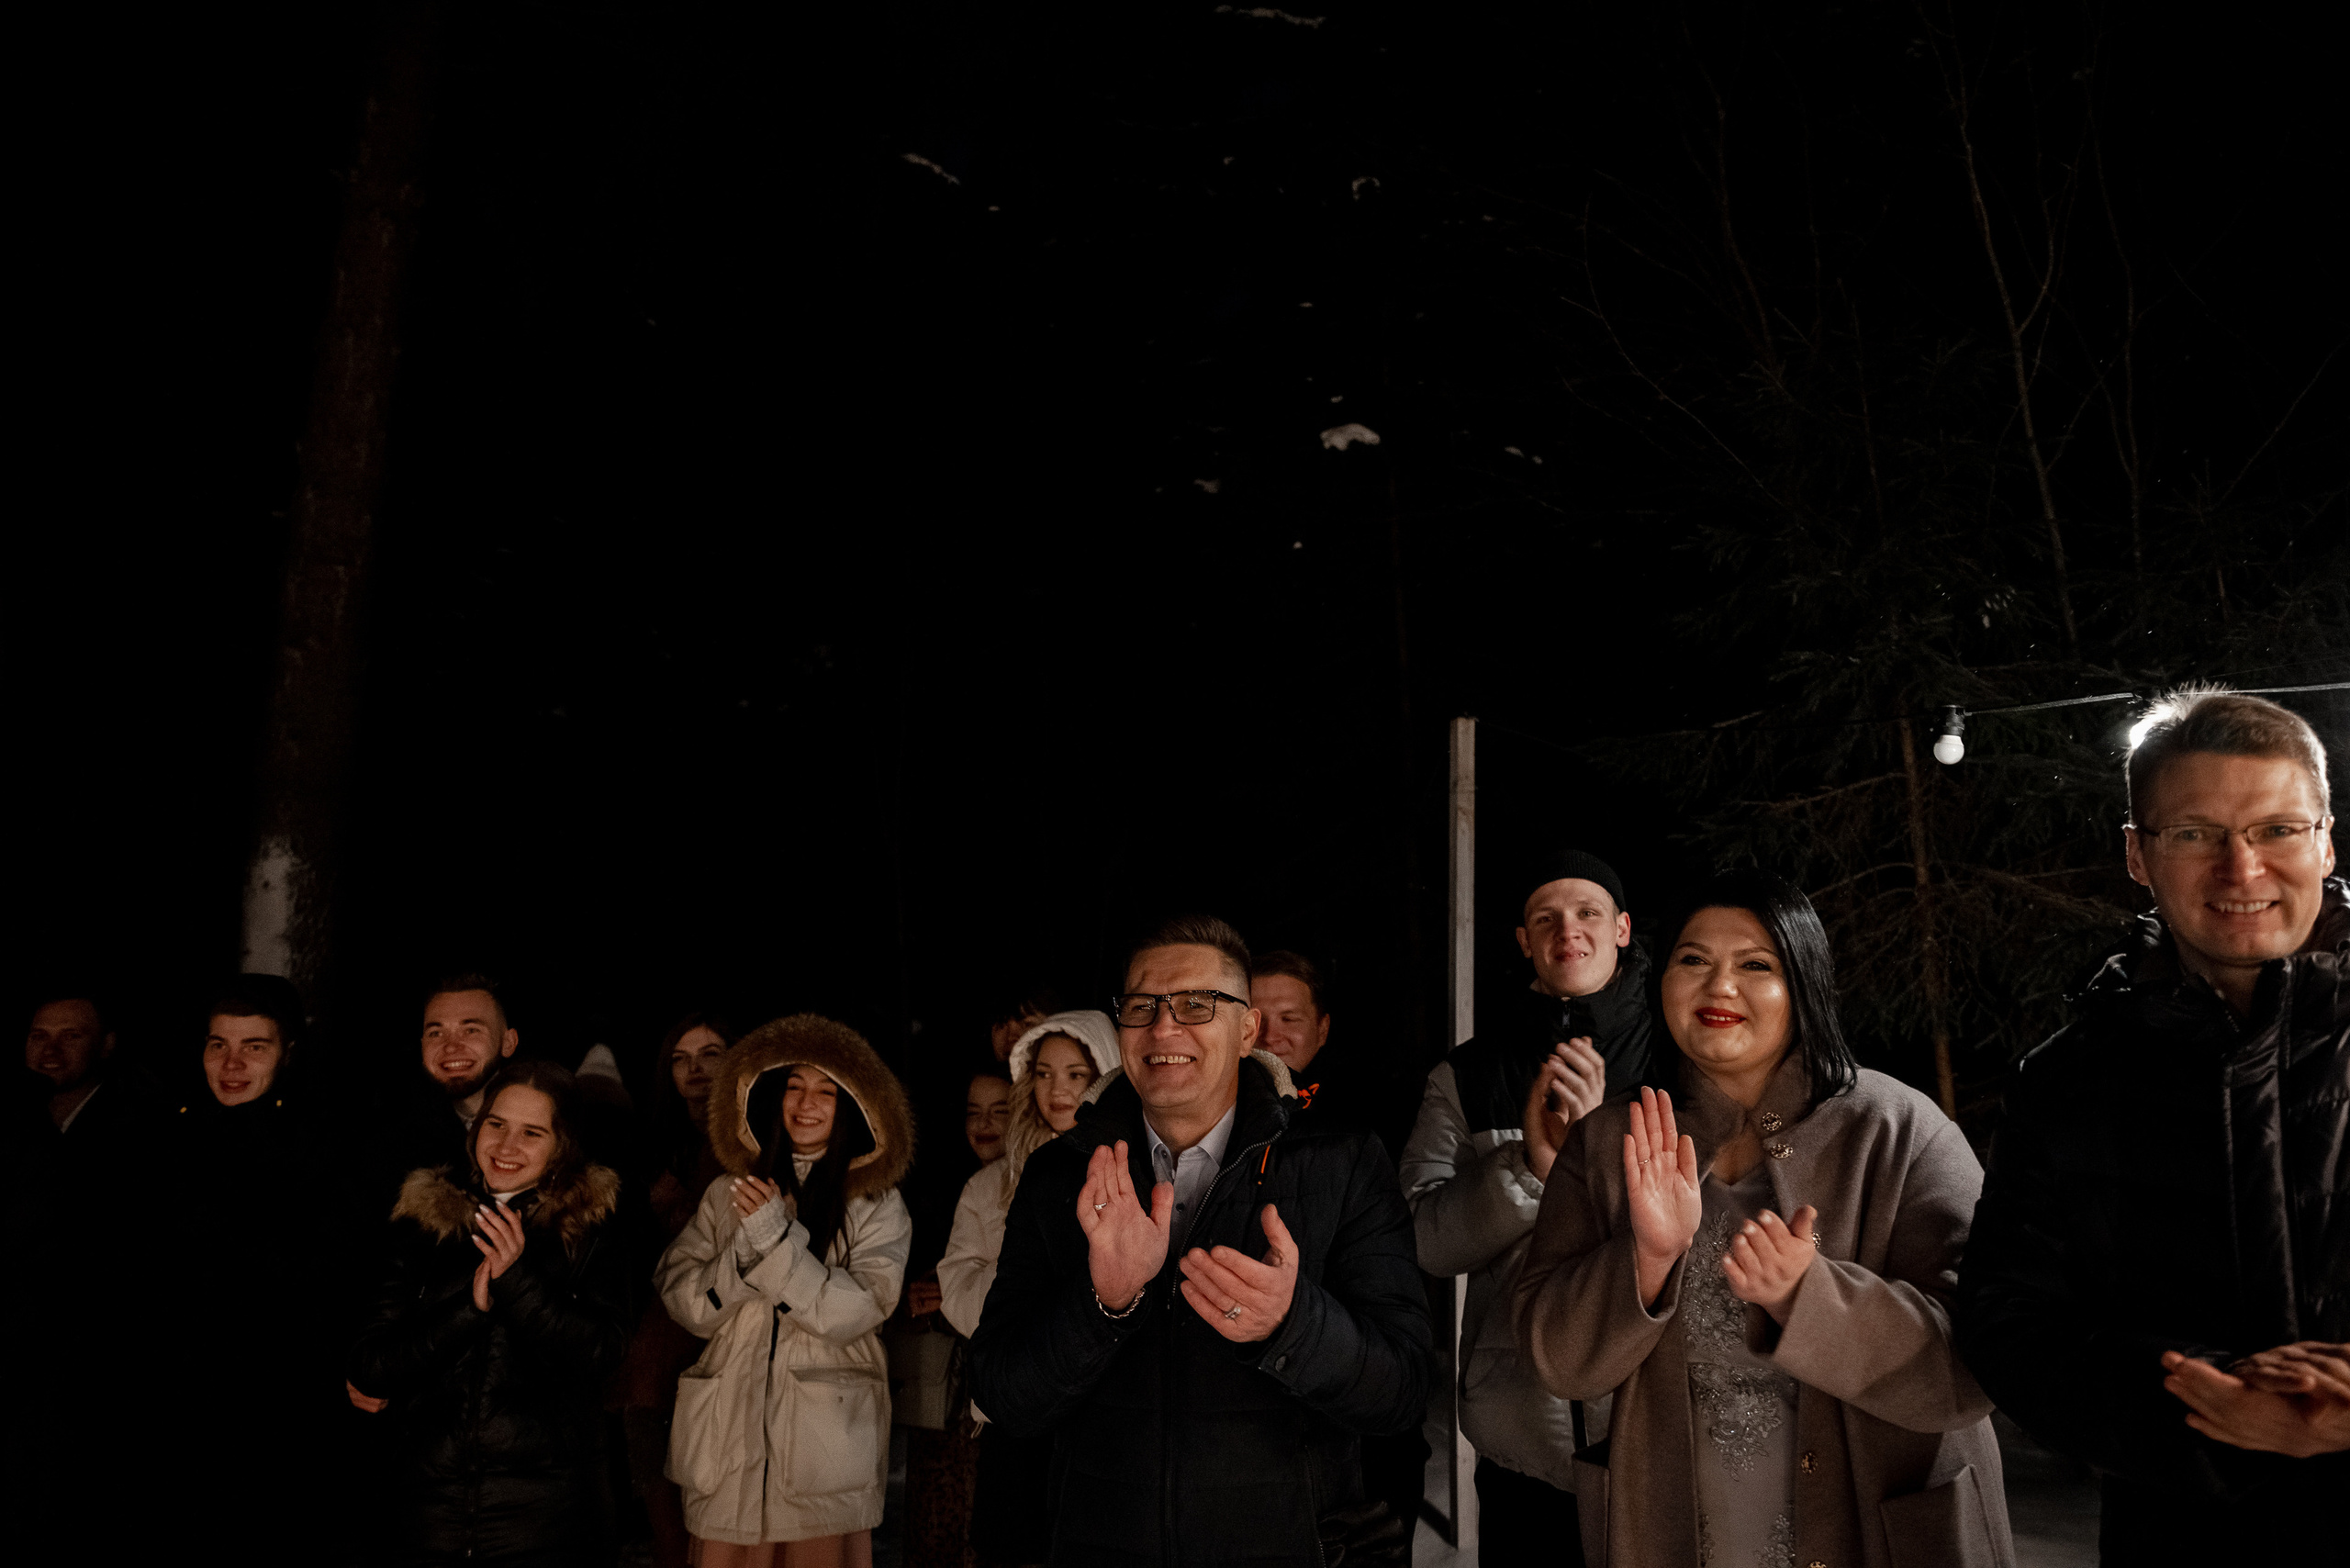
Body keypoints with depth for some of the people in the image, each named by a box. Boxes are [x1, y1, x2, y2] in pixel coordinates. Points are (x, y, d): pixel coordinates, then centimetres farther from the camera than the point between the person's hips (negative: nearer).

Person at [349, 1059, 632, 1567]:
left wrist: (516, 1279, -18)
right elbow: (369, 1370, 0)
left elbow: (599, 1356, -9)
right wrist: (472, 1305, -12)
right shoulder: (422, 1221, 5)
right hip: (431, 1500, 2)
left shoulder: (589, 1228, 0)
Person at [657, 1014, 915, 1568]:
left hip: (828, 1441, -2)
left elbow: (857, 1311, -10)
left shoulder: (877, 1205, 1)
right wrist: (746, 1247, -12)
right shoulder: (728, 1194, 10)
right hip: (730, 1436, 2)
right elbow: (686, 1303, 4)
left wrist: (775, 1237, -13)